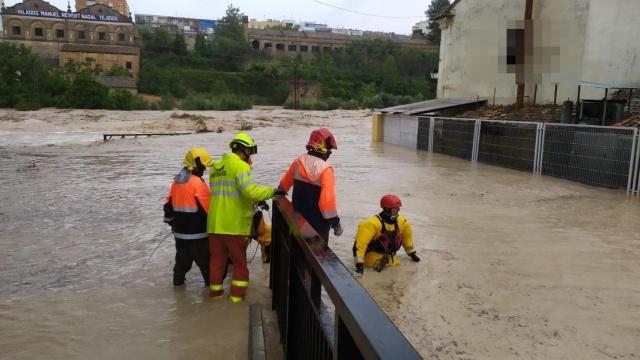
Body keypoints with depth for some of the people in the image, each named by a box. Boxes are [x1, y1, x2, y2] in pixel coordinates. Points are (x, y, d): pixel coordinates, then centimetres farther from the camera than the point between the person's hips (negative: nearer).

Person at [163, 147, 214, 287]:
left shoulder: (176, 181, 7)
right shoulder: (197, 183, -17)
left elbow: (168, 204, 13)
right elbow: (207, 207, -15)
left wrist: (171, 221, 25)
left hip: (180, 230, 7)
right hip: (197, 231, -7)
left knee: (182, 256, 20)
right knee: (205, 259, 3)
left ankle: (178, 279, 27)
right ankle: (211, 281, 9)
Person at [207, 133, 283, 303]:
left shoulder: (215, 167, 10)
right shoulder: (240, 165, -13)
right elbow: (250, 191, -24)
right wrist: (272, 191, -11)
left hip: (215, 223, 6)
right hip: (235, 224, -6)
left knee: (217, 257, 18)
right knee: (239, 260, 10)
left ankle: (215, 290, 28)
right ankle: (237, 294, 15)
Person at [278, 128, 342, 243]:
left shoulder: (298, 161, -2)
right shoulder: (325, 169, -22)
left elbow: (285, 182, 13)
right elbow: (327, 198, -25)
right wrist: (335, 222, -16)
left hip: (299, 217, 6)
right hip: (318, 221, -6)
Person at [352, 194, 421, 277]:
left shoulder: (401, 221, -3)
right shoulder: (373, 223, -27)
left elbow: (406, 236, 17)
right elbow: (360, 243, -31)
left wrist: (411, 253, 19)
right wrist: (359, 264, -36)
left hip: (387, 255, 8)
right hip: (372, 255, -8)